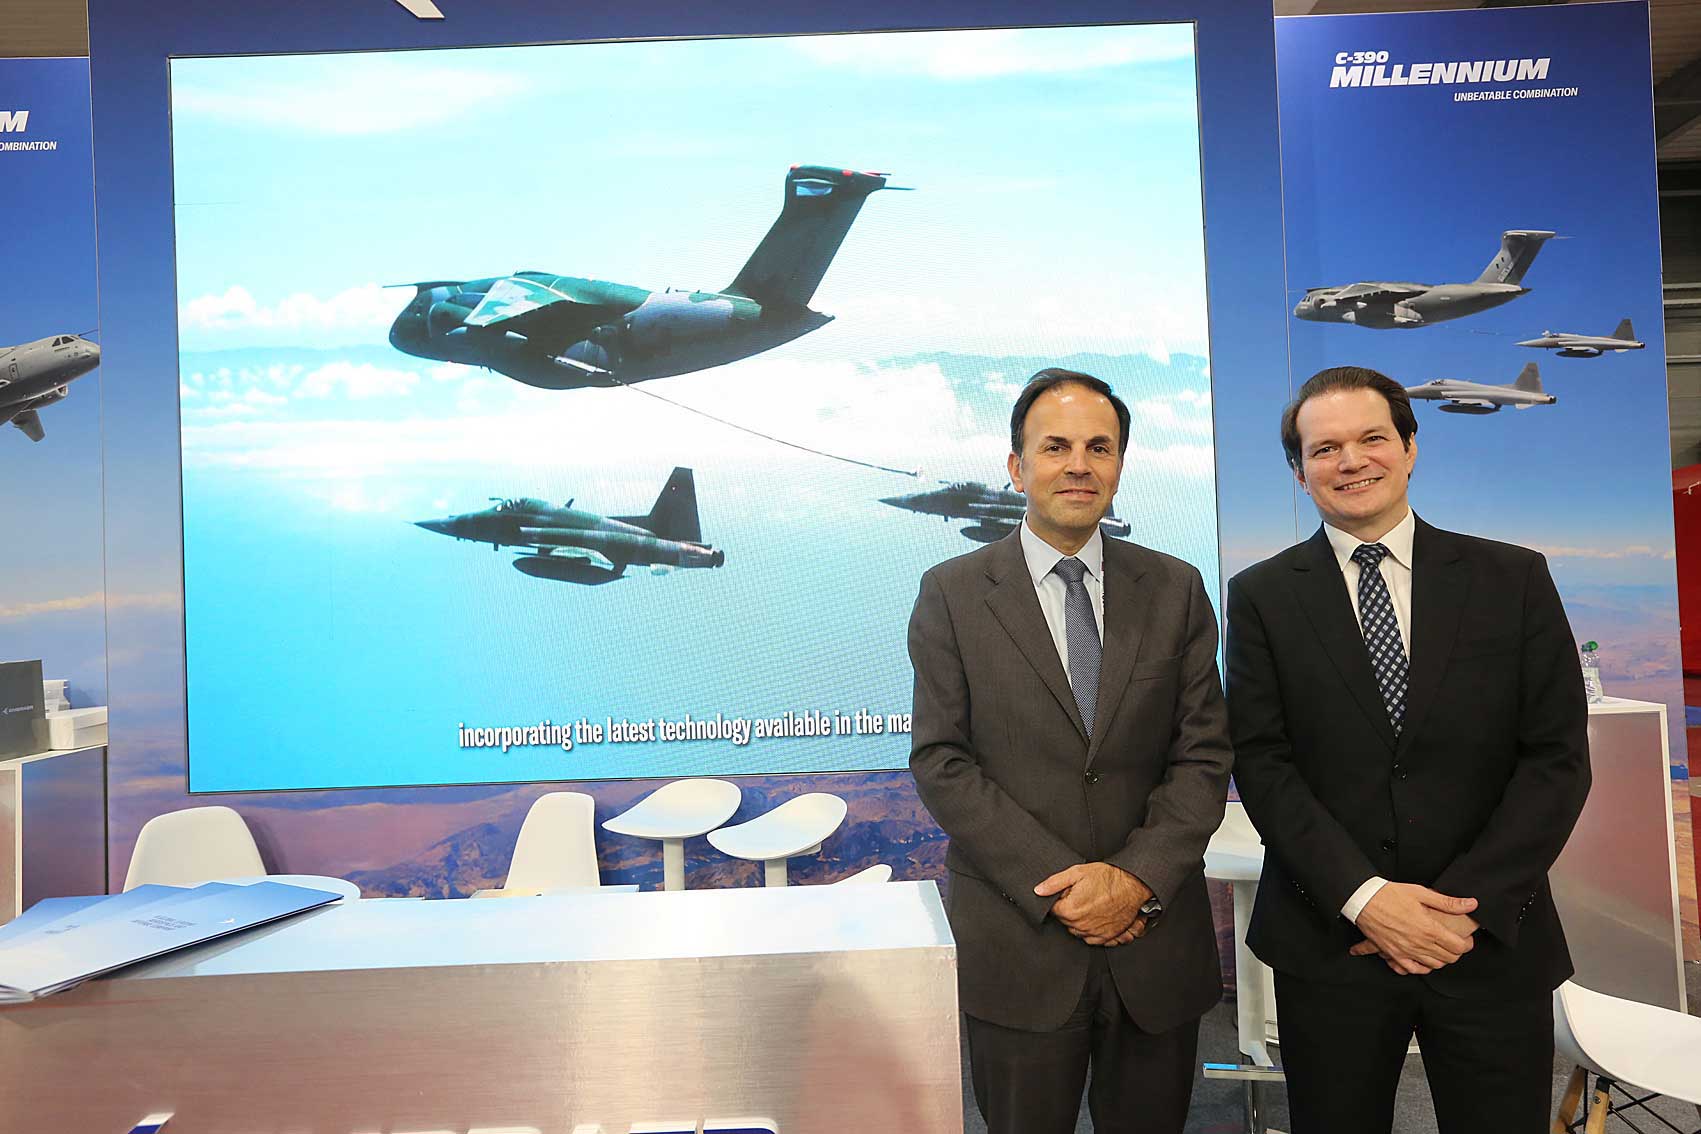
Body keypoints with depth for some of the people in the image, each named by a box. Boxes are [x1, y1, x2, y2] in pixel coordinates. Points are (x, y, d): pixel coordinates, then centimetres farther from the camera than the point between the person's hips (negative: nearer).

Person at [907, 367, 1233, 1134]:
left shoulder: (1175, 590, 3)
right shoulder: (952, 594, -3)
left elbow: (1203, 755, 0)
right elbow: (942, 764, -8)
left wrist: (1135, 878, -13)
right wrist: (1057, 888, -13)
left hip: (1156, 940, 2)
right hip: (1016, 948, -2)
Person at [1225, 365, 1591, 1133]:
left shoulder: (1513, 579, 2)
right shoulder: (1262, 596, -1)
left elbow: (1558, 754, -2)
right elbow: (1261, 761, -6)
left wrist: (1468, 901, -11)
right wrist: (1363, 897, -15)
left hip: (1493, 940, 1)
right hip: (1329, 943, 0)